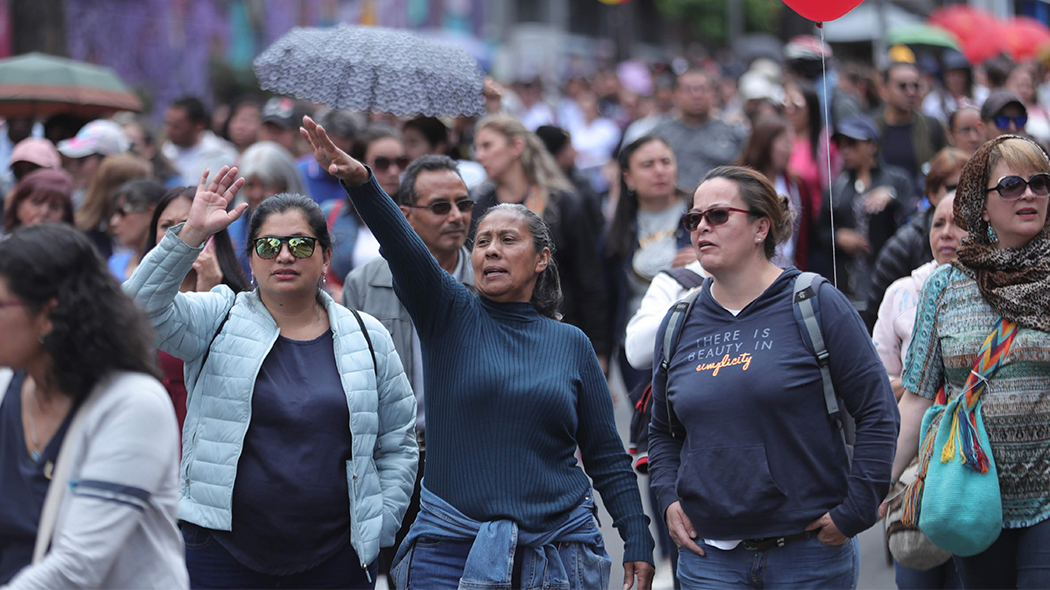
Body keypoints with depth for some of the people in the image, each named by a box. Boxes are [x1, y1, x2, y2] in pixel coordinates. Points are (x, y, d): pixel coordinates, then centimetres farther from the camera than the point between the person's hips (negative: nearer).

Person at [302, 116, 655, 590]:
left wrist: (638, 540, 3)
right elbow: (404, 249, -15)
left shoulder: (570, 344, 9)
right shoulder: (449, 316, 4)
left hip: (558, 549, 1)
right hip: (451, 547, -1)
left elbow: (606, 456, 11)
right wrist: (360, 182, -32)